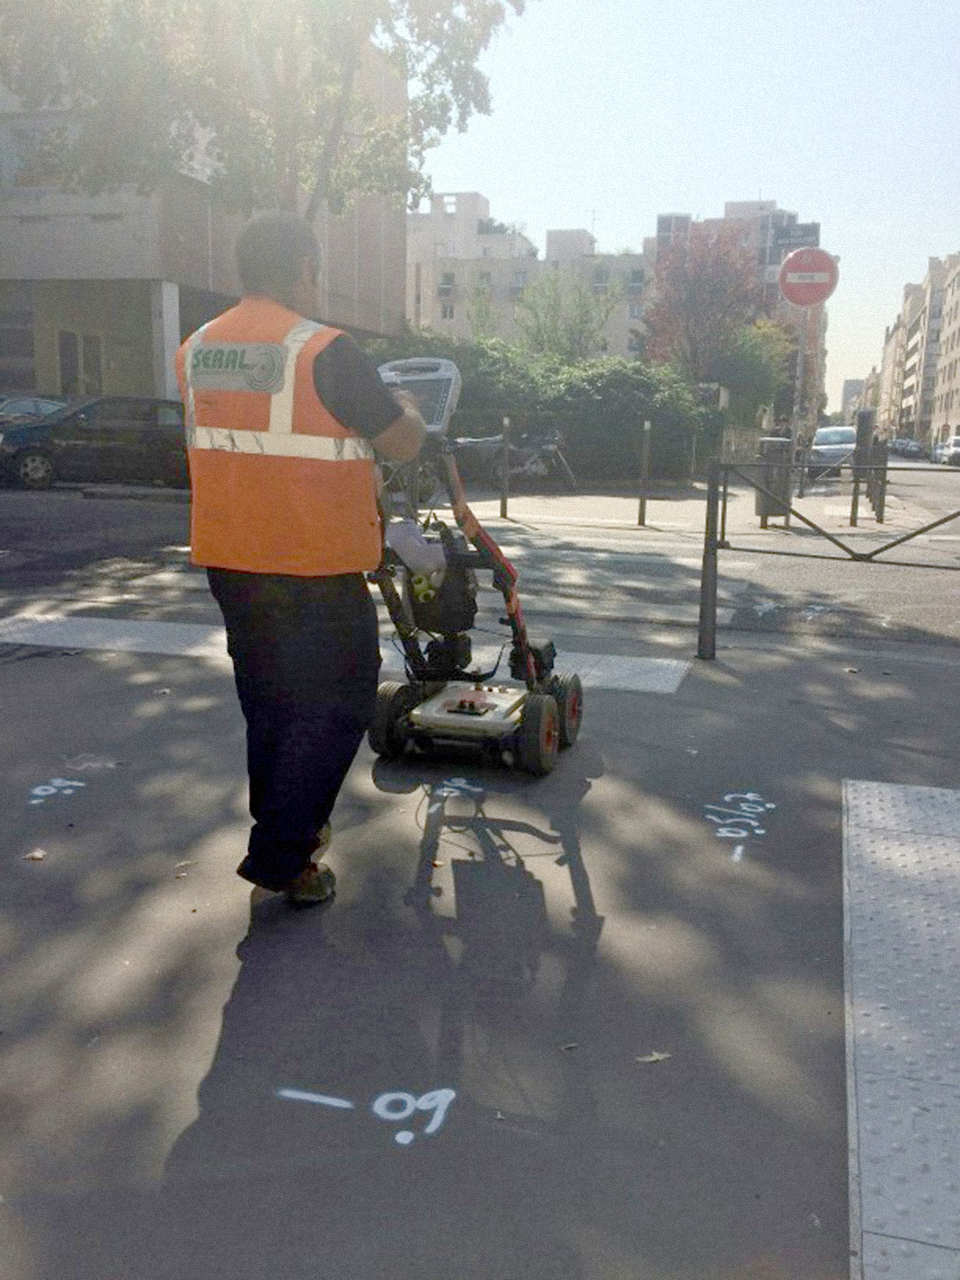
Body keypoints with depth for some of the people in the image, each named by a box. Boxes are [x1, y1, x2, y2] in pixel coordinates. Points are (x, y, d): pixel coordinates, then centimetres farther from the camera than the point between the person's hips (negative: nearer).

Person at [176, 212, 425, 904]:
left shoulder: (195, 351, 5)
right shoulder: (325, 352, -16)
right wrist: (404, 405, 11)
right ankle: (280, 854, 5)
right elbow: (404, 444, -12)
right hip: (316, 569, -7)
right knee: (336, 705, 6)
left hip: (228, 560, 7)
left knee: (268, 701, 20)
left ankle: (284, 826, 34)